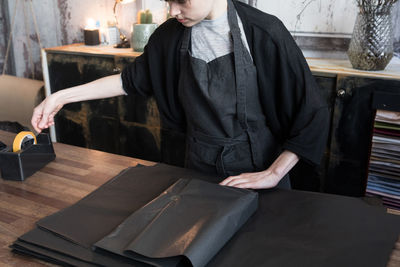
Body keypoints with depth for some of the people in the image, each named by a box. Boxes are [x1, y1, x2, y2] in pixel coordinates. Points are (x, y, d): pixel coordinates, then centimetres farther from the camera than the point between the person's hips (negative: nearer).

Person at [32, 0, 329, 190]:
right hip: (200, 167, 4)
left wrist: (273, 174, -20)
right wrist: (63, 96, 5)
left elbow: (312, 113, -15)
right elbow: (133, 78, 9)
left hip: (258, 171, -3)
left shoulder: (265, 34, -19)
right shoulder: (172, 35, -5)